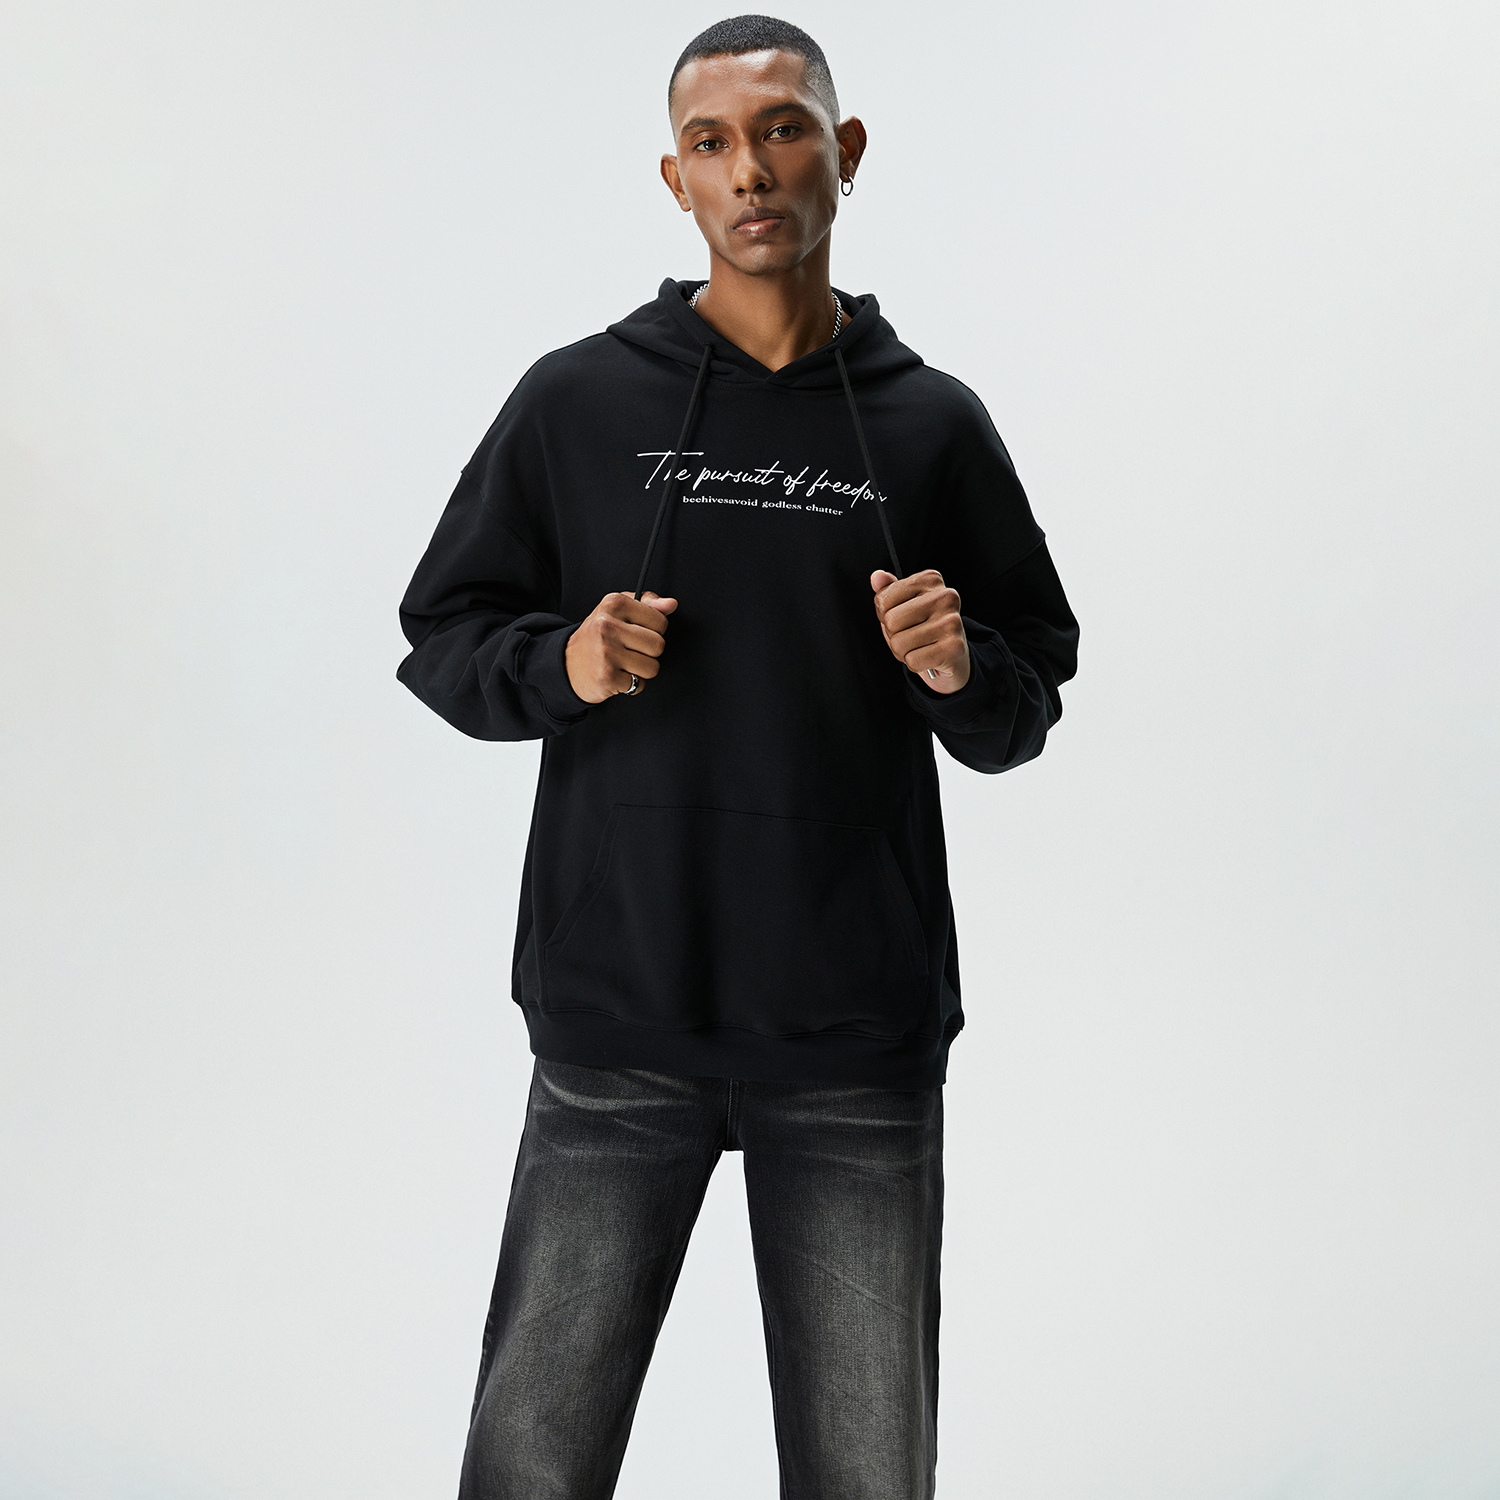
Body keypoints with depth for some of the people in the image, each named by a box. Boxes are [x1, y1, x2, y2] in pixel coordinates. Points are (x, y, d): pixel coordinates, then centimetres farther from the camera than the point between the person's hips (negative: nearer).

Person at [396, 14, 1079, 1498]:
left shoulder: (933, 426, 7)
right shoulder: (577, 400, 4)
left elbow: (1030, 705, 12)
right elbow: (440, 636, 9)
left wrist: (962, 674, -11)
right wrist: (560, 664, -11)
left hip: (859, 1040, 1)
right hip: (616, 1024, 0)